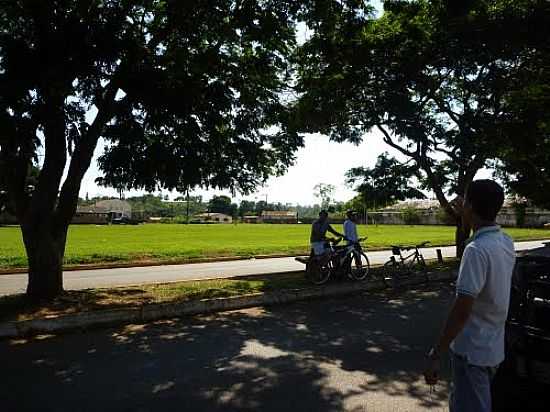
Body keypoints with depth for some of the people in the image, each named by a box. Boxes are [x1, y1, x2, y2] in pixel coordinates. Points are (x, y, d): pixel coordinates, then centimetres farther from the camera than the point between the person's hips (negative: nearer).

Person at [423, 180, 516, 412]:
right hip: (493, 347, 8)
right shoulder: (506, 242, 1)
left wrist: (435, 355, -22)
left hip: (472, 350, -8)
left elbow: (462, 310, -28)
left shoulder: (477, 249, -26)